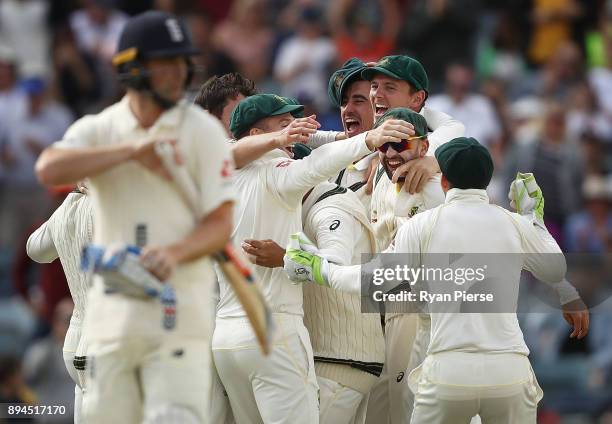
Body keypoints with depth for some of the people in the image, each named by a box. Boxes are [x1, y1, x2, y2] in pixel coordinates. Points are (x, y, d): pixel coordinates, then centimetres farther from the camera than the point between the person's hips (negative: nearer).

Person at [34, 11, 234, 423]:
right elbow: (49, 169, -15)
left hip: (179, 310, -3)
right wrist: (131, 150, -21)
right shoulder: (98, 129, 7)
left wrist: (175, 253, -25)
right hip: (112, 308, 3)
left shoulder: (203, 131, 1)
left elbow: (221, 226, -5)